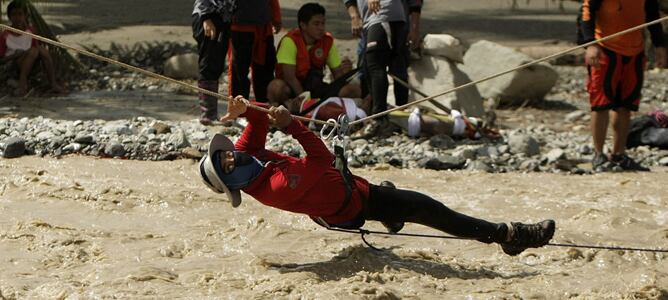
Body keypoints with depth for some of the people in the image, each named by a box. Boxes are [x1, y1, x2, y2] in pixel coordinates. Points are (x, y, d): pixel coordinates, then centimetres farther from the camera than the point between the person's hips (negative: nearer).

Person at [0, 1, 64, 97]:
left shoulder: (31, 31, 7)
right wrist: (14, 55, -20)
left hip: (31, 66, 4)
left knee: (42, 49, -26)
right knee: (33, 50, -30)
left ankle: (53, 84, -31)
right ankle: (22, 84, -34)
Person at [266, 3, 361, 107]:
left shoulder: (328, 41, 1)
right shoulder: (290, 41, -16)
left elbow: (336, 73, 4)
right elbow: (289, 76, -21)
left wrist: (344, 71, -21)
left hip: (316, 88, 5)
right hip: (294, 89, -5)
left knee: (354, 89, -16)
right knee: (276, 86, -39)